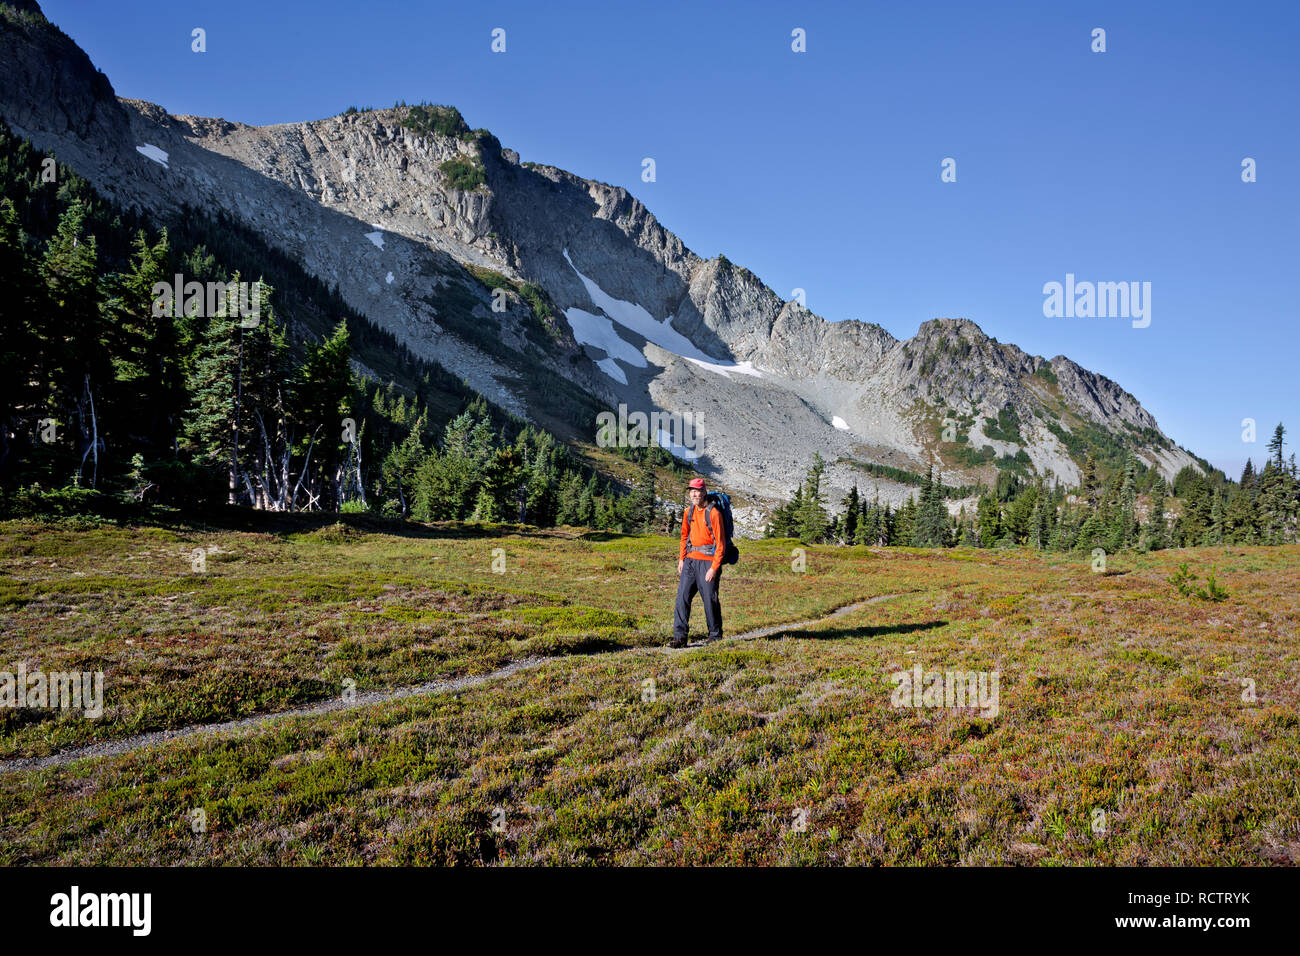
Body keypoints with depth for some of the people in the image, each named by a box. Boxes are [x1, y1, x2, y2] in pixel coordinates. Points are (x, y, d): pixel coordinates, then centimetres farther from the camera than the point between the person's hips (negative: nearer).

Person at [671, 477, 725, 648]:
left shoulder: (713, 513, -11)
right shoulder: (689, 512, 9)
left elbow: (720, 543, -11)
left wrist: (714, 568, -15)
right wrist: (681, 559, 13)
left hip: (708, 561, -6)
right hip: (690, 560, 6)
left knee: (710, 600, 1)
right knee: (682, 597, -1)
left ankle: (715, 636, 18)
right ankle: (679, 637, 1)